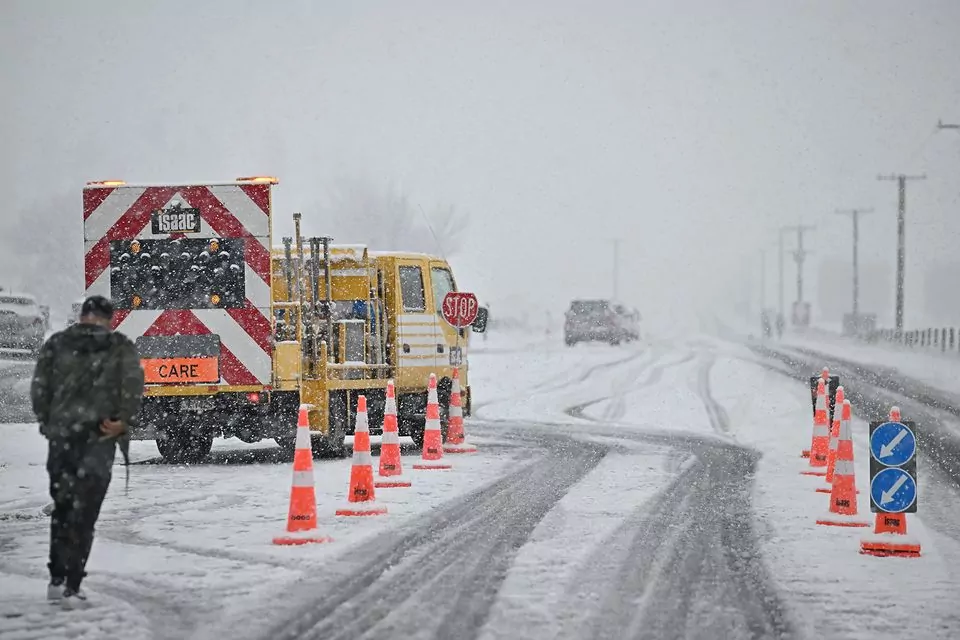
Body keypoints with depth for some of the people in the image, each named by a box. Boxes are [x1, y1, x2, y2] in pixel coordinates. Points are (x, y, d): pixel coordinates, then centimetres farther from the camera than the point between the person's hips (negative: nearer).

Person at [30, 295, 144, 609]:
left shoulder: (56, 344, 7)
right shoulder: (121, 346, 2)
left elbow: (39, 387, 0)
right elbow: (133, 383, -13)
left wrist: (47, 421, 9)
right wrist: (124, 420, -5)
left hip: (60, 435, 2)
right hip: (99, 440, -2)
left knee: (62, 507, 18)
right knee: (84, 512, 1)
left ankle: (56, 580, 19)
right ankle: (72, 587, -3)